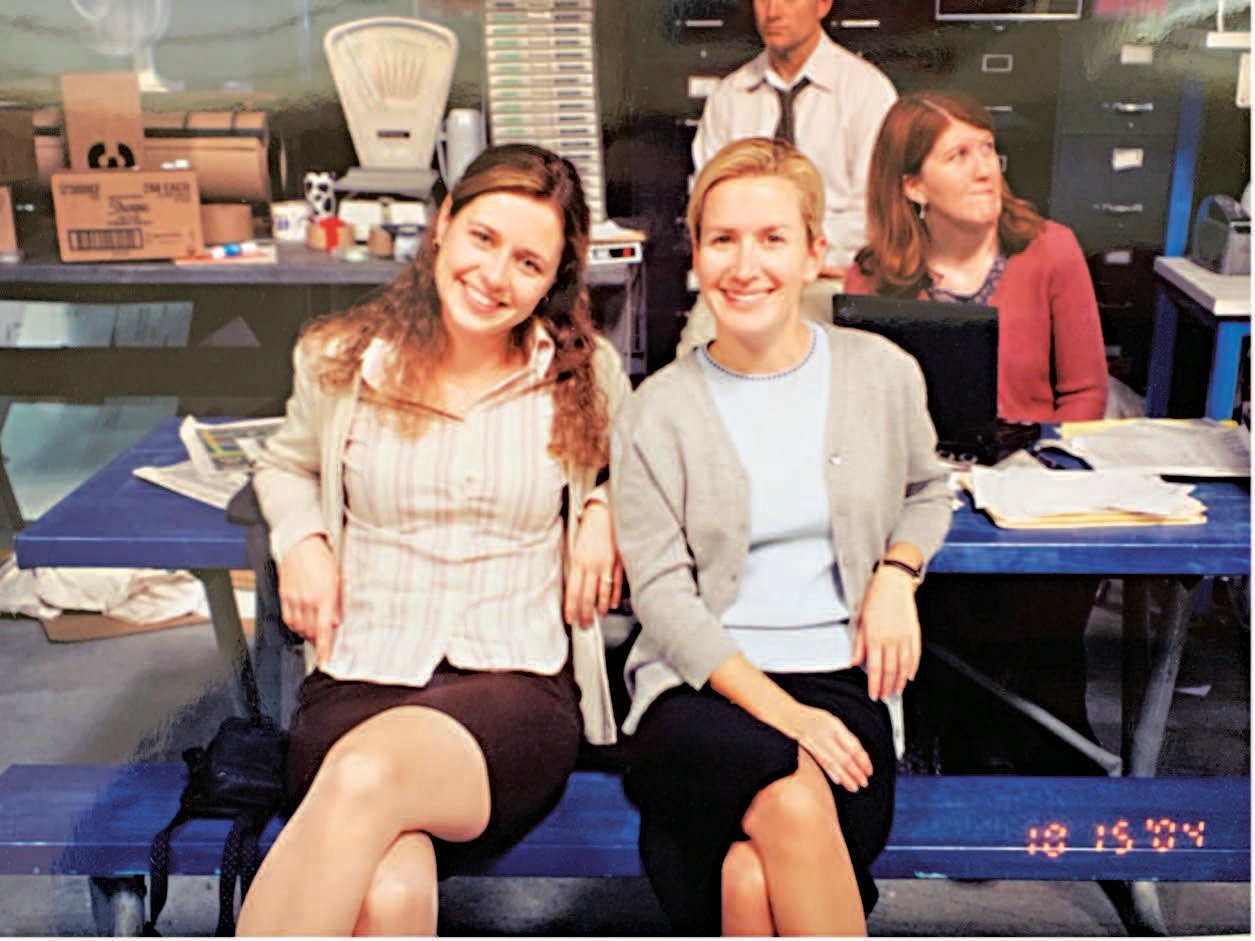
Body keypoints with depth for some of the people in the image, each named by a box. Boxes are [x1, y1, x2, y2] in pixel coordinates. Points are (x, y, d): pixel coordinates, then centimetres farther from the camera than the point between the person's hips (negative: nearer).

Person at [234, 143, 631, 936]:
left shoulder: (586, 376, 7)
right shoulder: (342, 362, 9)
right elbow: (286, 464, 28)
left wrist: (603, 510, 4)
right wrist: (300, 539, 7)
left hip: (519, 686, -1)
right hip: (355, 683, 1)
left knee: (366, 777, -38)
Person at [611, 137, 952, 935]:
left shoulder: (882, 374, 8)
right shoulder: (656, 413, 2)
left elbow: (928, 492, 27)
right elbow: (662, 593, -3)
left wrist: (897, 572, 4)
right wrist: (777, 710, -16)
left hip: (838, 681, 1)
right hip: (698, 689, 0)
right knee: (794, 803, -34)